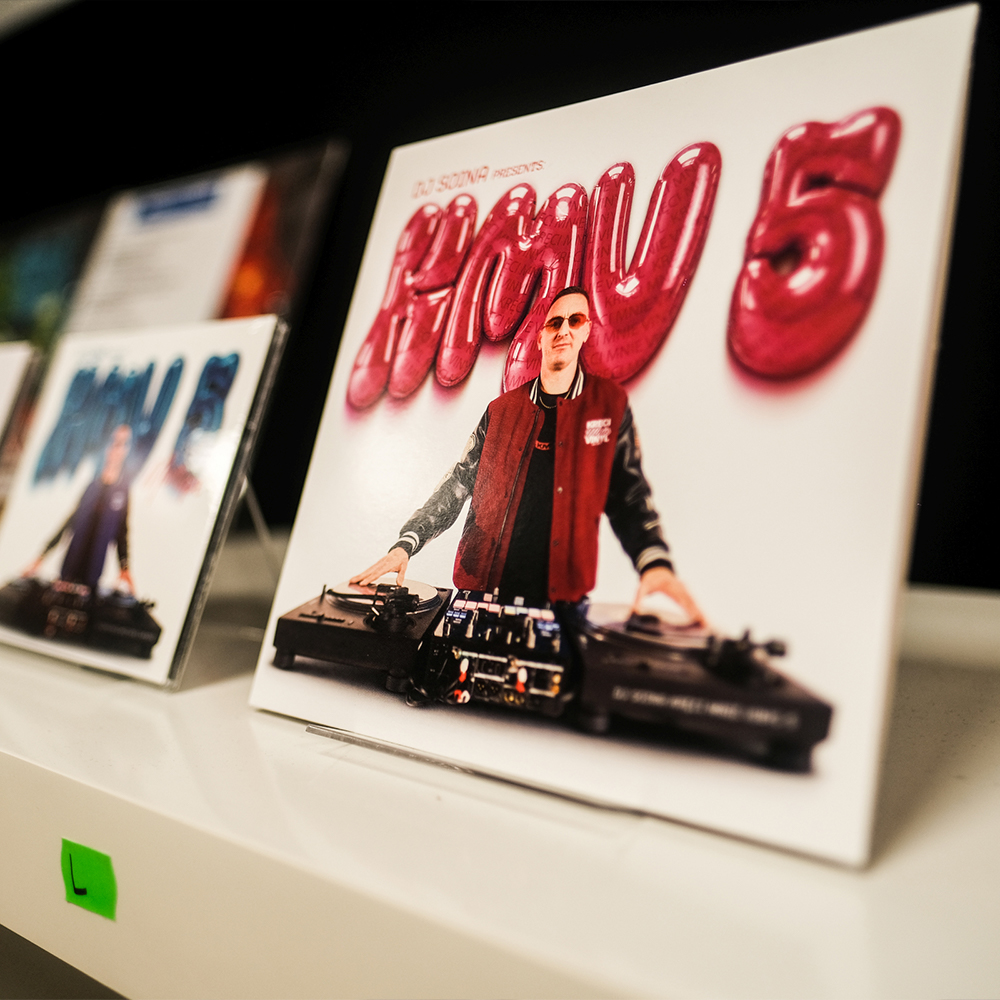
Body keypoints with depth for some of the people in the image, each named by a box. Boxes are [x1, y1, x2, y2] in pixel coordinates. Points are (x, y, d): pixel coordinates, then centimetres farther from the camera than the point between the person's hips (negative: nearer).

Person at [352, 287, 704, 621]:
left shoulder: (609, 405, 4)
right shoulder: (502, 409, 8)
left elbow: (628, 498, 4)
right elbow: (457, 485, 8)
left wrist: (654, 561, -15)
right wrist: (406, 544, -6)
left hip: (561, 594, -1)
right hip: (483, 586, 1)